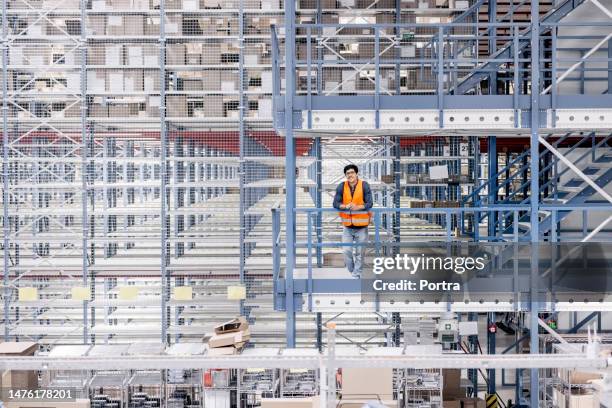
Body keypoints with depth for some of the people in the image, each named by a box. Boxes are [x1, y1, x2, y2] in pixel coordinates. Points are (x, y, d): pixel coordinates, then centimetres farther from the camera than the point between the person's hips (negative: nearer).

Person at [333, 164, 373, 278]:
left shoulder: (364, 186, -9)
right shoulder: (342, 186, -3)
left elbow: (369, 204, -14)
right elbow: (335, 203, -6)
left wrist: (357, 207, -33)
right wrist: (346, 206, -27)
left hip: (361, 227, -2)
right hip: (347, 226, 2)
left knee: (359, 254, 7)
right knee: (347, 252, 2)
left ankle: (356, 276, 19)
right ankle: (351, 272, 24)